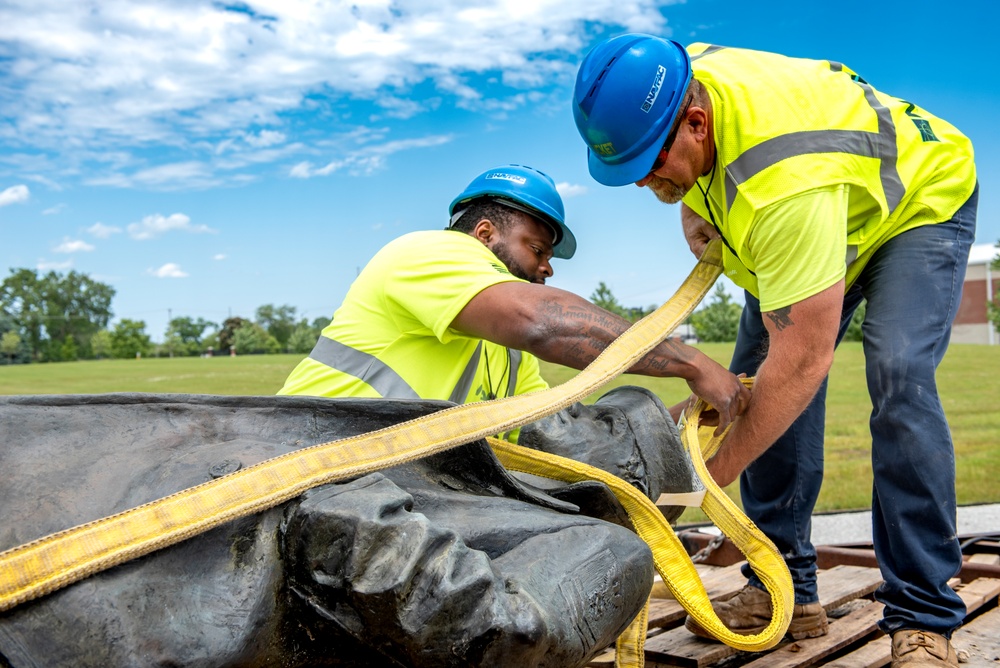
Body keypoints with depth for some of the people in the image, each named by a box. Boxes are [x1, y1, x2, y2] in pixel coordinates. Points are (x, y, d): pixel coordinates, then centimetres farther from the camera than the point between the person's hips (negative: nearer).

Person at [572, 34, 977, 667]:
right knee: (757, 382, -6)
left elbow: (804, 359, -42)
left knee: (898, 375, -30)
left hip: (919, 200, -7)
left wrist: (713, 474, -35)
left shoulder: (785, 183, -46)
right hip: (790, 226, 8)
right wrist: (691, 202, -13)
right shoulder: (675, 79, -21)